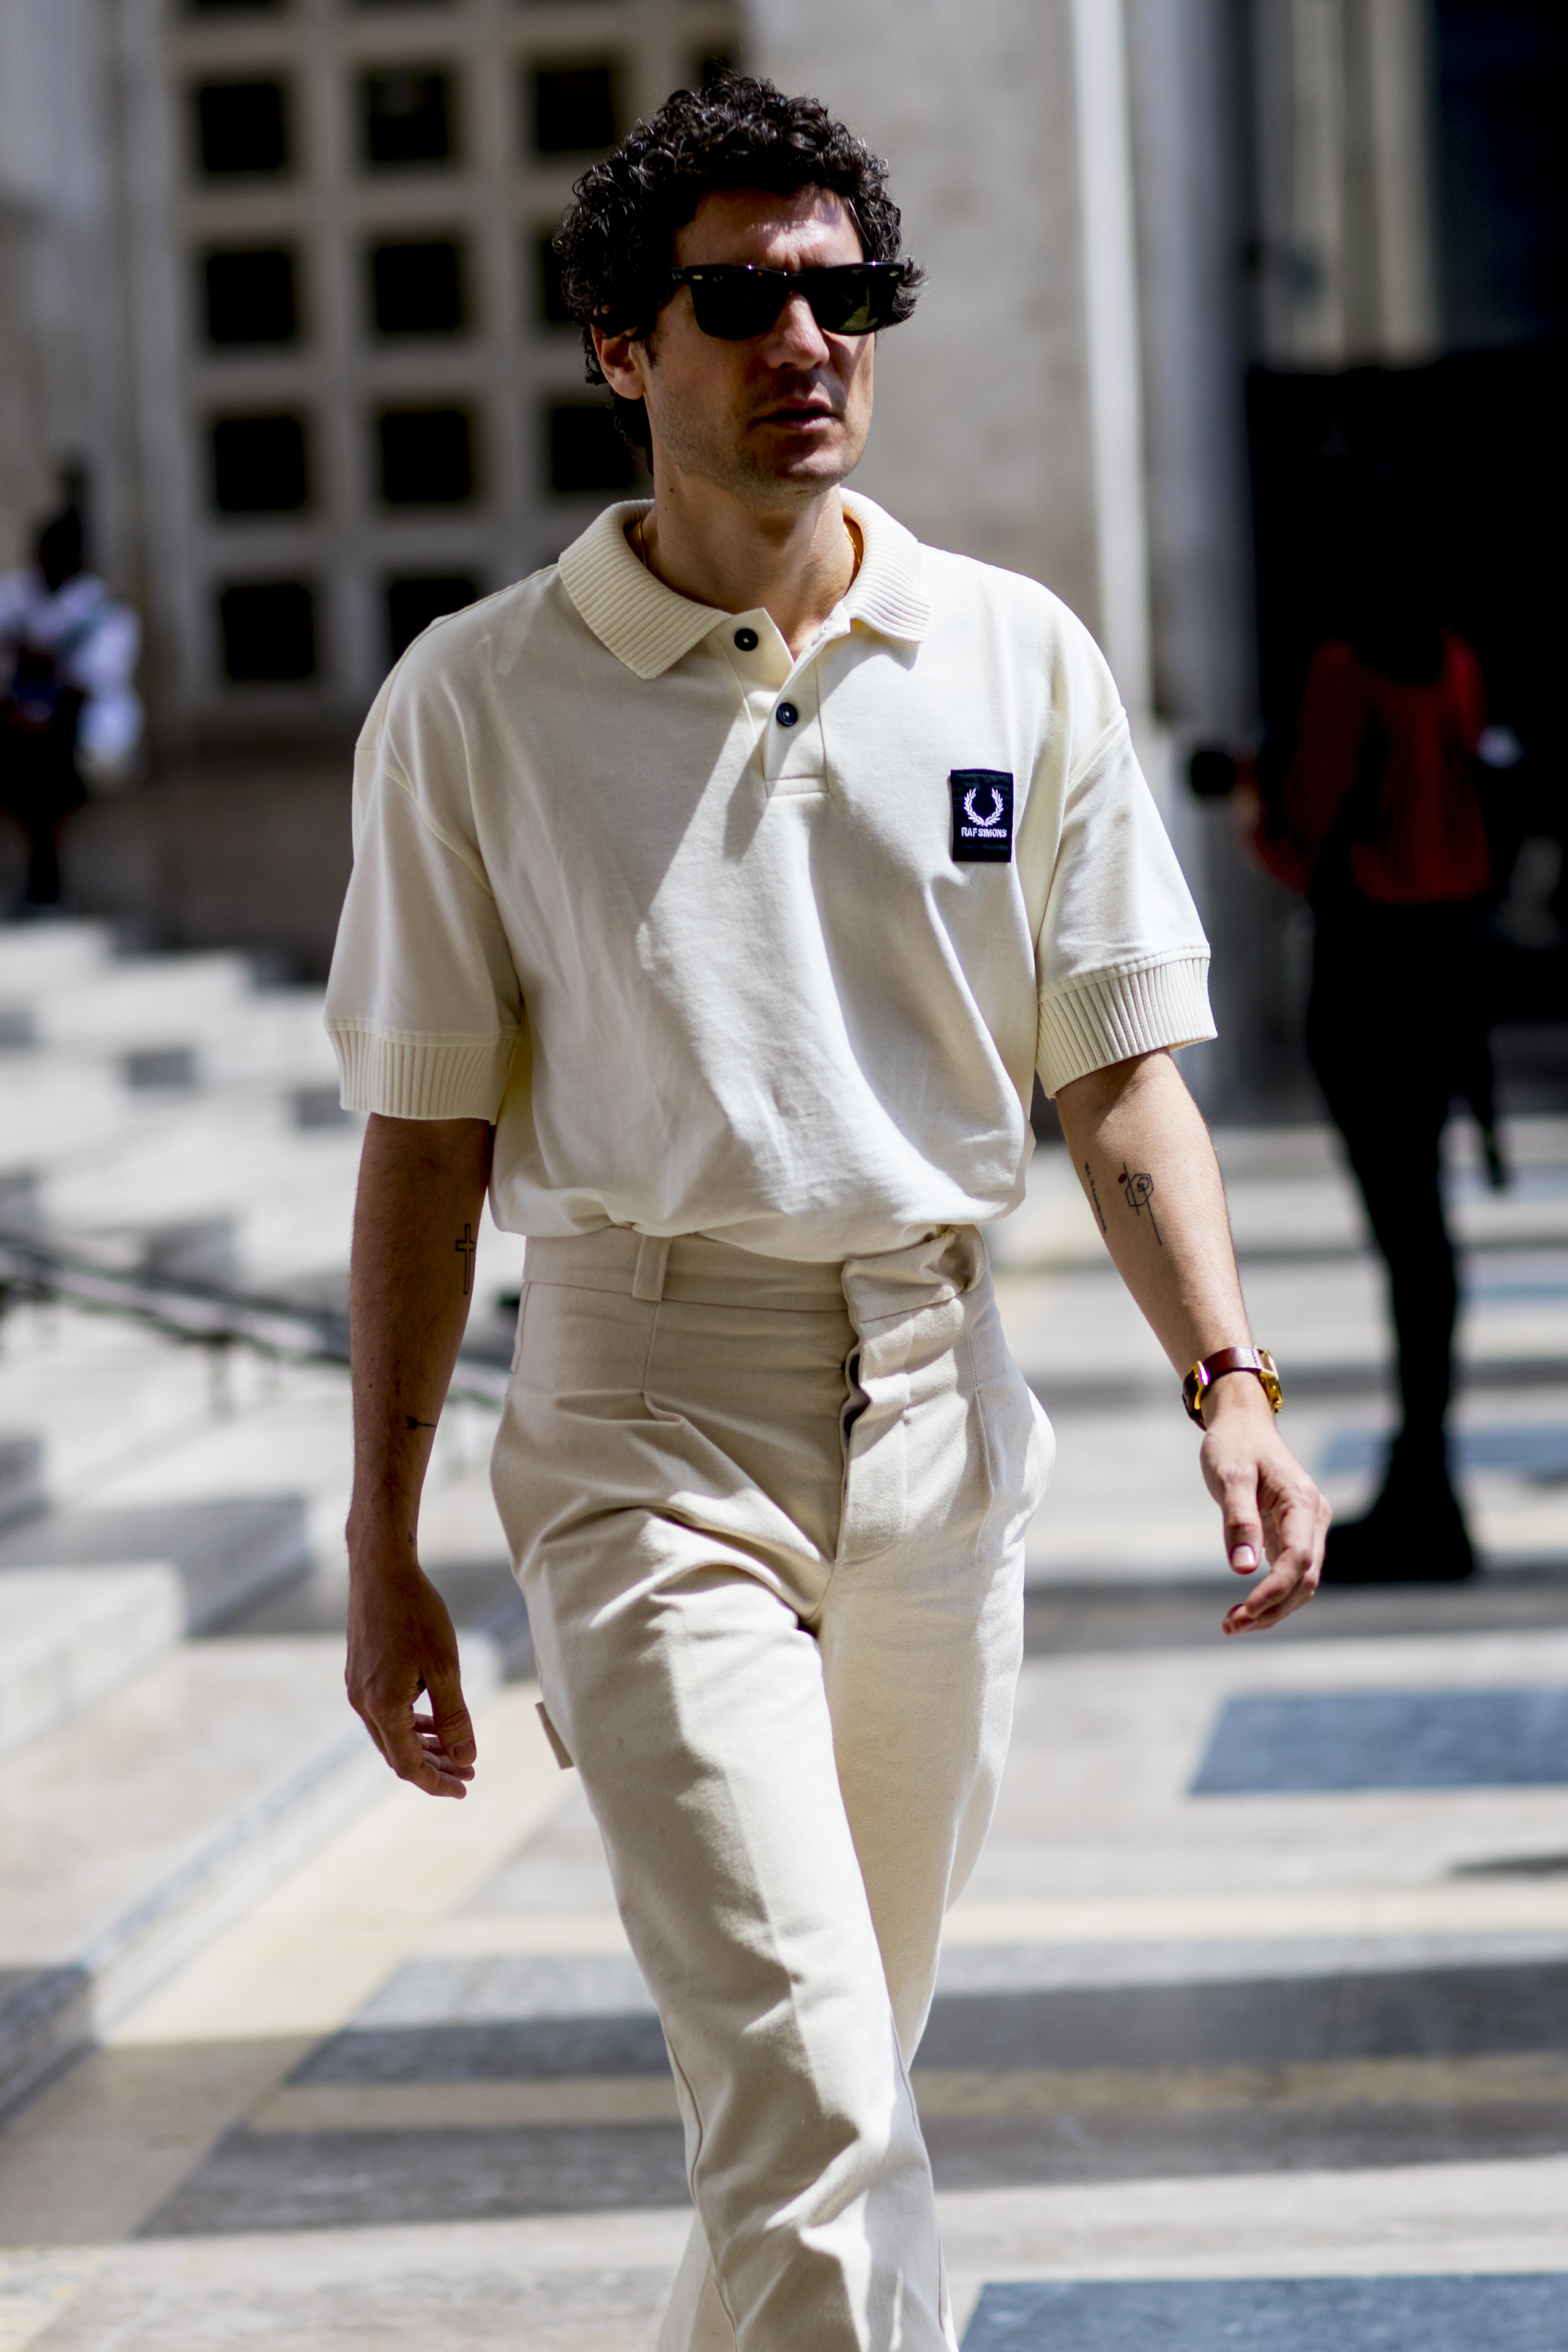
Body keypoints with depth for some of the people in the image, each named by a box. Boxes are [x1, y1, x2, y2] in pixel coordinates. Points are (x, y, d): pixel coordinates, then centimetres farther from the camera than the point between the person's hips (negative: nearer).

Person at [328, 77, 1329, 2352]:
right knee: (813, 2103, -14)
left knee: (835, 2073, 13)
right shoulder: (476, 700, -1)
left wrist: (1229, 1386, -7)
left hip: (939, 1400, 4)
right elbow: (426, 1140, 2)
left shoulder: (1017, 661, 5)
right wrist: (384, 1545, 2)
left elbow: (1120, 1072, 7)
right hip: (647, 1415, -3)